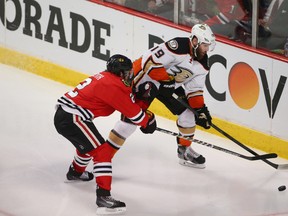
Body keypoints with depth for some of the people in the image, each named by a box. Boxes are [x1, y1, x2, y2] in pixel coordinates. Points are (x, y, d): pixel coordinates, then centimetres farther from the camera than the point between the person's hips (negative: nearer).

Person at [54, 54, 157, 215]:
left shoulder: (105, 77, 15)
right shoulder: (113, 86, -15)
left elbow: (127, 102, 24)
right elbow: (134, 112, -9)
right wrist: (149, 120, 8)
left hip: (63, 113, 11)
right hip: (71, 119, -11)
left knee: (89, 143, 34)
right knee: (101, 151, -14)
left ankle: (76, 171, 60)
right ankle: (103, 196, -23)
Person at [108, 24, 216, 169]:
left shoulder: (202, 65, -3)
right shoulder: (178, 47, -30)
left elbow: (194, 89, 4)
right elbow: (150, 60, -32)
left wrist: (201, 109, -7)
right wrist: (167, 80, -28)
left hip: (169, 84, 8)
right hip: (146, 77, -8)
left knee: (188, 112, 4)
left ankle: (184, 151, 23)